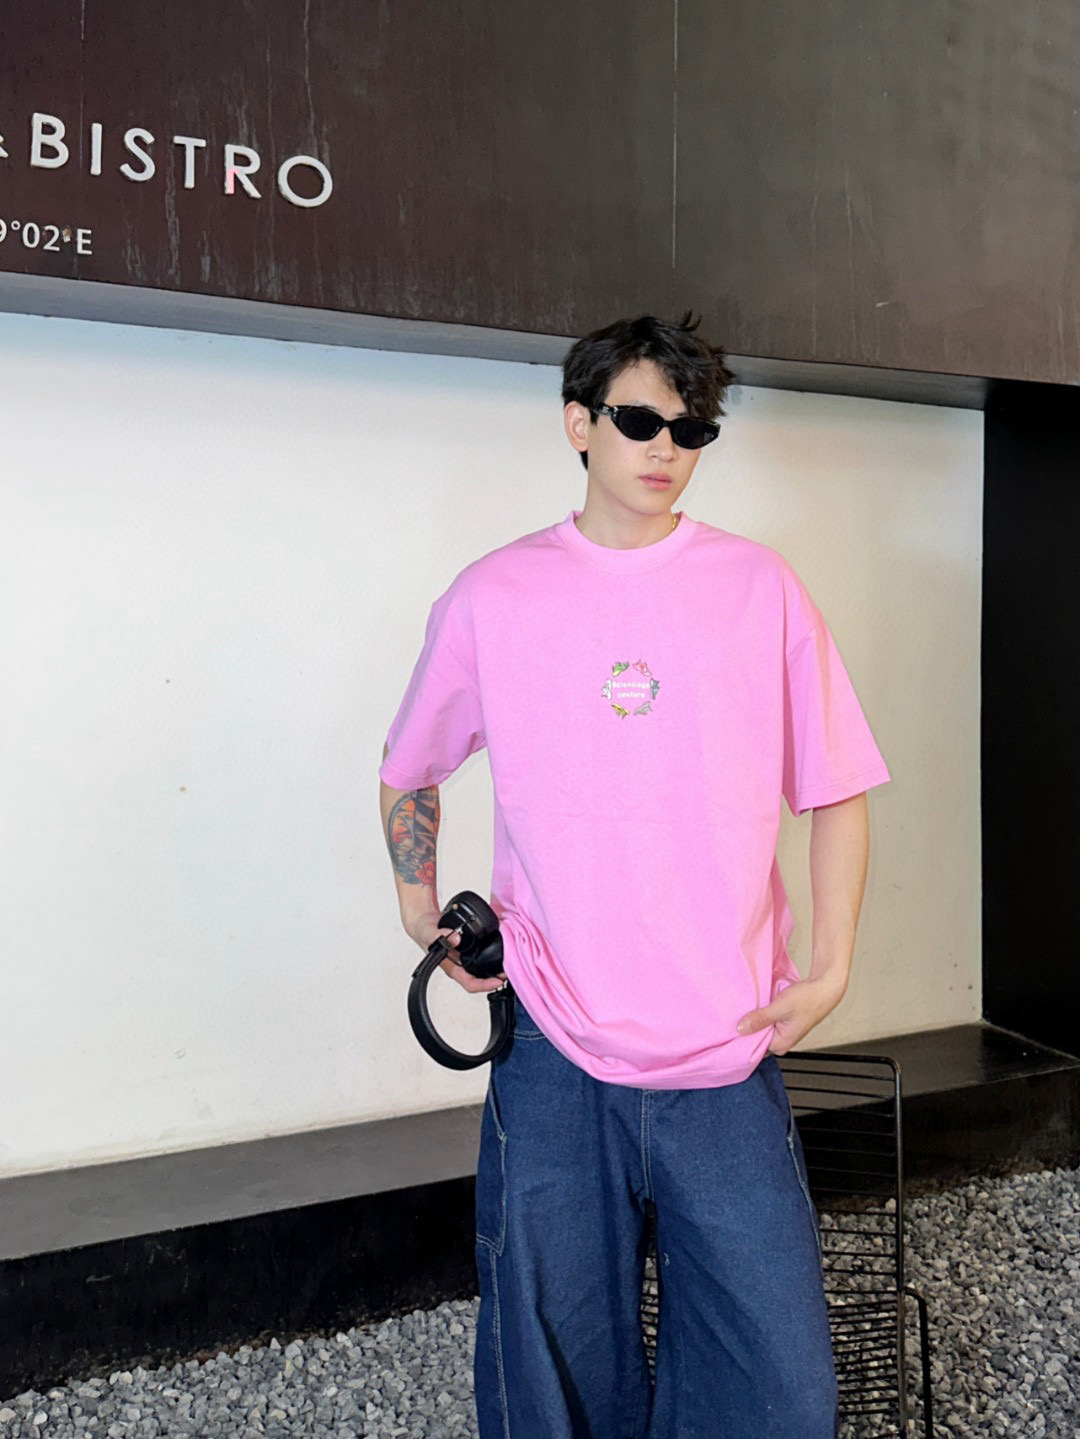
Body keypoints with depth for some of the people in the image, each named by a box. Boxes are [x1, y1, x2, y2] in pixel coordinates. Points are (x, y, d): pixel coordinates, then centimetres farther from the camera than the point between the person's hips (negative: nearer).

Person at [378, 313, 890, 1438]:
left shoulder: (762, 589, 1)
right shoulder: (490, 598, 1)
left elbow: (836, 789, 6)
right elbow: (408, 771, 16)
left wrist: (830, 970, 1)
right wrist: (421, 911, 8)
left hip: (729, 1052, 1)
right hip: (554, 1052, 0)